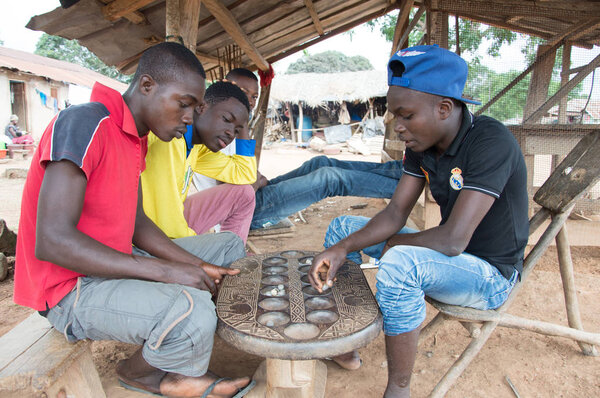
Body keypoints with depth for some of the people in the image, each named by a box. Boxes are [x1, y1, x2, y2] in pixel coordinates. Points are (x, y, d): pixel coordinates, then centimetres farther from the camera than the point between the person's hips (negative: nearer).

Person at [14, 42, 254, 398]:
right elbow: (51, 241, -28)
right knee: (193, 313, -34)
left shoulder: (134, 138, 9)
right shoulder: (84, 124, -21)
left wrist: (197, 267, -5)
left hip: (114, 265, 9)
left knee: (230, 246, 9)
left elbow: (137, 224, 8)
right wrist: (166, 271, -28)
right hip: (71, 290, -9)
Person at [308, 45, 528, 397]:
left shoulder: (491, 143, -28)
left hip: (492, 275, -8)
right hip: (450, 256, 8)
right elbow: (395, 213, -5)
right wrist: (341, 249, -19)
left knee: (399, 263, -38)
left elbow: (453, 240, -34)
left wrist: (396, 243, -15)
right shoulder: (422, 144, -4)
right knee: (342, 228, 5)